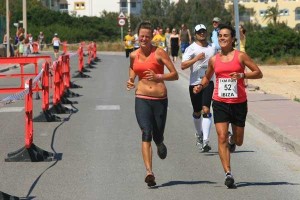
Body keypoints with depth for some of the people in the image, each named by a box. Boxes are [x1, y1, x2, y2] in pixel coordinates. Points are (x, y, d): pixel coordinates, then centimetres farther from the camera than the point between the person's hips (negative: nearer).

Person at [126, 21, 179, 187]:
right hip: (142, 99, 1)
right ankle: (149, 172, -25)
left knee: (157, 136, 9)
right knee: (146, 133, -18)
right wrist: (130, 81, 8)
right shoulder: (134, 55, 7)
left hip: (160, 99, -1)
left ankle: (160, 144, 50)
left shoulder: (159, 53, -4)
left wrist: (158, 77, -20)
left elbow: (175, 74, -4)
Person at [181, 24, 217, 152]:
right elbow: (183, 66, -15)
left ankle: (205, 140, -21)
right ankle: (199, 134, 37)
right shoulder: (191, 48, -4)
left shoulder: (212, 47, 11)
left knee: (206, 110, -14)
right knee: (197, 112, 12)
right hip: (195, 83, -1)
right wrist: (196, 59, -24)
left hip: (208, 82, 1)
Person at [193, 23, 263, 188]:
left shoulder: (240, 56, -2)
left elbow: (258, 73, -3)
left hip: (239, 103, -1)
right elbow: (207, 77, 23)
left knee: (238, 142, 11)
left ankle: (232, 139, 49)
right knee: (222, 138, -13)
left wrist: (242, 75, -19)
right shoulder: (214, 60, 6)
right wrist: (201, 86, 2)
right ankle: (228, 173, -11)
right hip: (220, 102, 1)